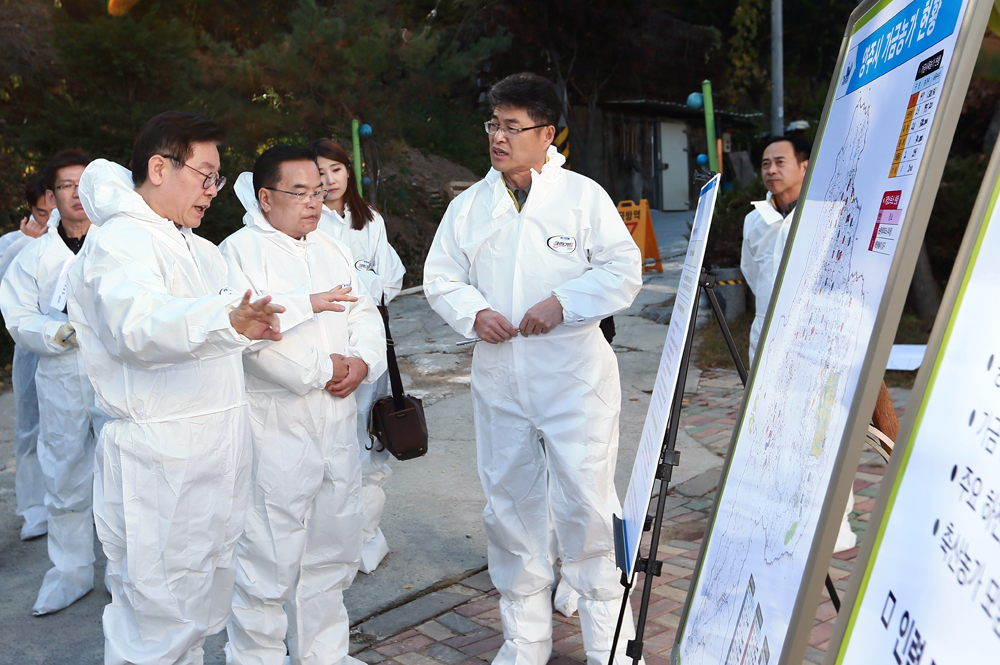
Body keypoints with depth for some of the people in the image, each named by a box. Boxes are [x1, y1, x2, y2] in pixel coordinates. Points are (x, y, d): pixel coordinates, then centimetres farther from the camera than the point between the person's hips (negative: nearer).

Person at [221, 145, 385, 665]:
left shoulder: (331, 251, 17)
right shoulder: (240, 252, -7)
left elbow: (365, 315, 14)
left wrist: (361, 361, -6)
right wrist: (322, 369, -14)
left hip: (336, 426, 7)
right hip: (274, 429, -7)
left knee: (334, 549, 16)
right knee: (267, 560, -2)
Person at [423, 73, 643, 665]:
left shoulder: (584, 195, -1)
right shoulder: (469, 205, 11)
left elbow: (625, 270, -4)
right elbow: (440, 277, 13)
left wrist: (563, 303, -16)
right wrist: (473, 312, -6)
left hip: (575, 377, -4)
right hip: (498, 379, 4)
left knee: (586, 504, -3)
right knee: (511, 503, 12)